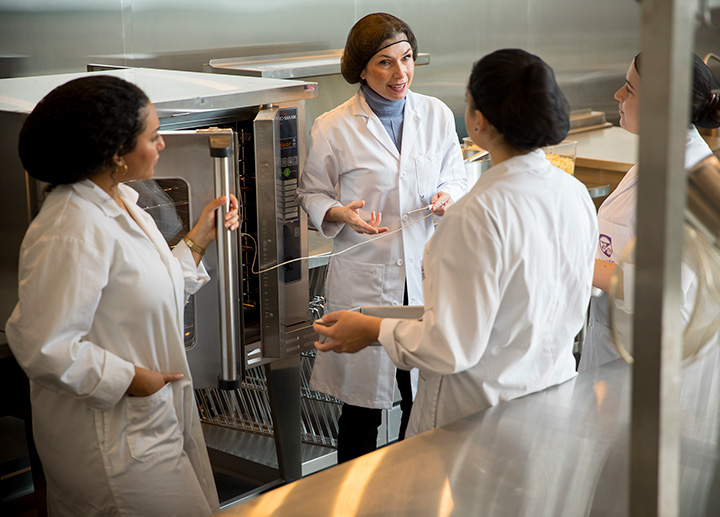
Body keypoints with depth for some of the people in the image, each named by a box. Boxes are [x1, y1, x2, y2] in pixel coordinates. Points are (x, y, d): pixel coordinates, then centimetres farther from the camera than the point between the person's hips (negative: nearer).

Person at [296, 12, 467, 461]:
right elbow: (312, 193, 4)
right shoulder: (333, 129, -6)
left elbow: (456, 177, 14)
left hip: (427, 273, 3)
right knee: (362, 406, 5)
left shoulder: (437, 115, 4)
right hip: (364, 277, -3)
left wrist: (448, 197, -9)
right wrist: (341, 214, -16)